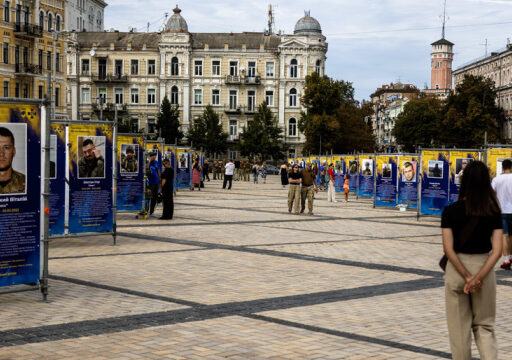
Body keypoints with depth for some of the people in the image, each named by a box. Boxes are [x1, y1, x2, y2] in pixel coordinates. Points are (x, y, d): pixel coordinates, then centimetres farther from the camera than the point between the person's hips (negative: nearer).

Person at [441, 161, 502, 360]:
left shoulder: (450, 211, -10)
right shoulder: (494, 213, -5)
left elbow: (448, 249, -15)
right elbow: (497, 250, -13)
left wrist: (467, 277, -13)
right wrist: (479, 277, -18)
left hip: (457, 269, -1)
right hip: (484, 268, 1)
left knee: (459, 328, 12)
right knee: (484, 326, 14)